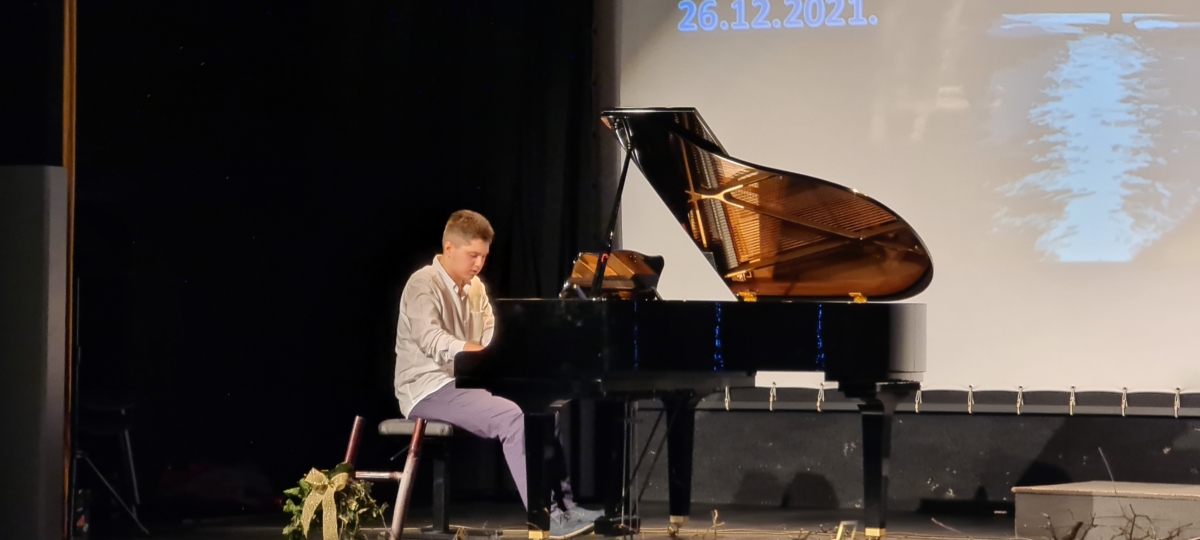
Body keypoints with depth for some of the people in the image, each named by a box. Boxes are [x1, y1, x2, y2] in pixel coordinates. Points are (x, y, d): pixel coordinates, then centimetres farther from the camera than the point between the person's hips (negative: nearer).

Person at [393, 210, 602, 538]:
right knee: (513, 419, -28)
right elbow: (429, 338, -29)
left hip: (464, 385, 9)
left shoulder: (474, 288, 14)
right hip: (430, 390, -9)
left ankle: (563, 502, -8)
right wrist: (478, 352, -43)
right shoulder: (424, 285, -13)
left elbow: (492, 337, 8)